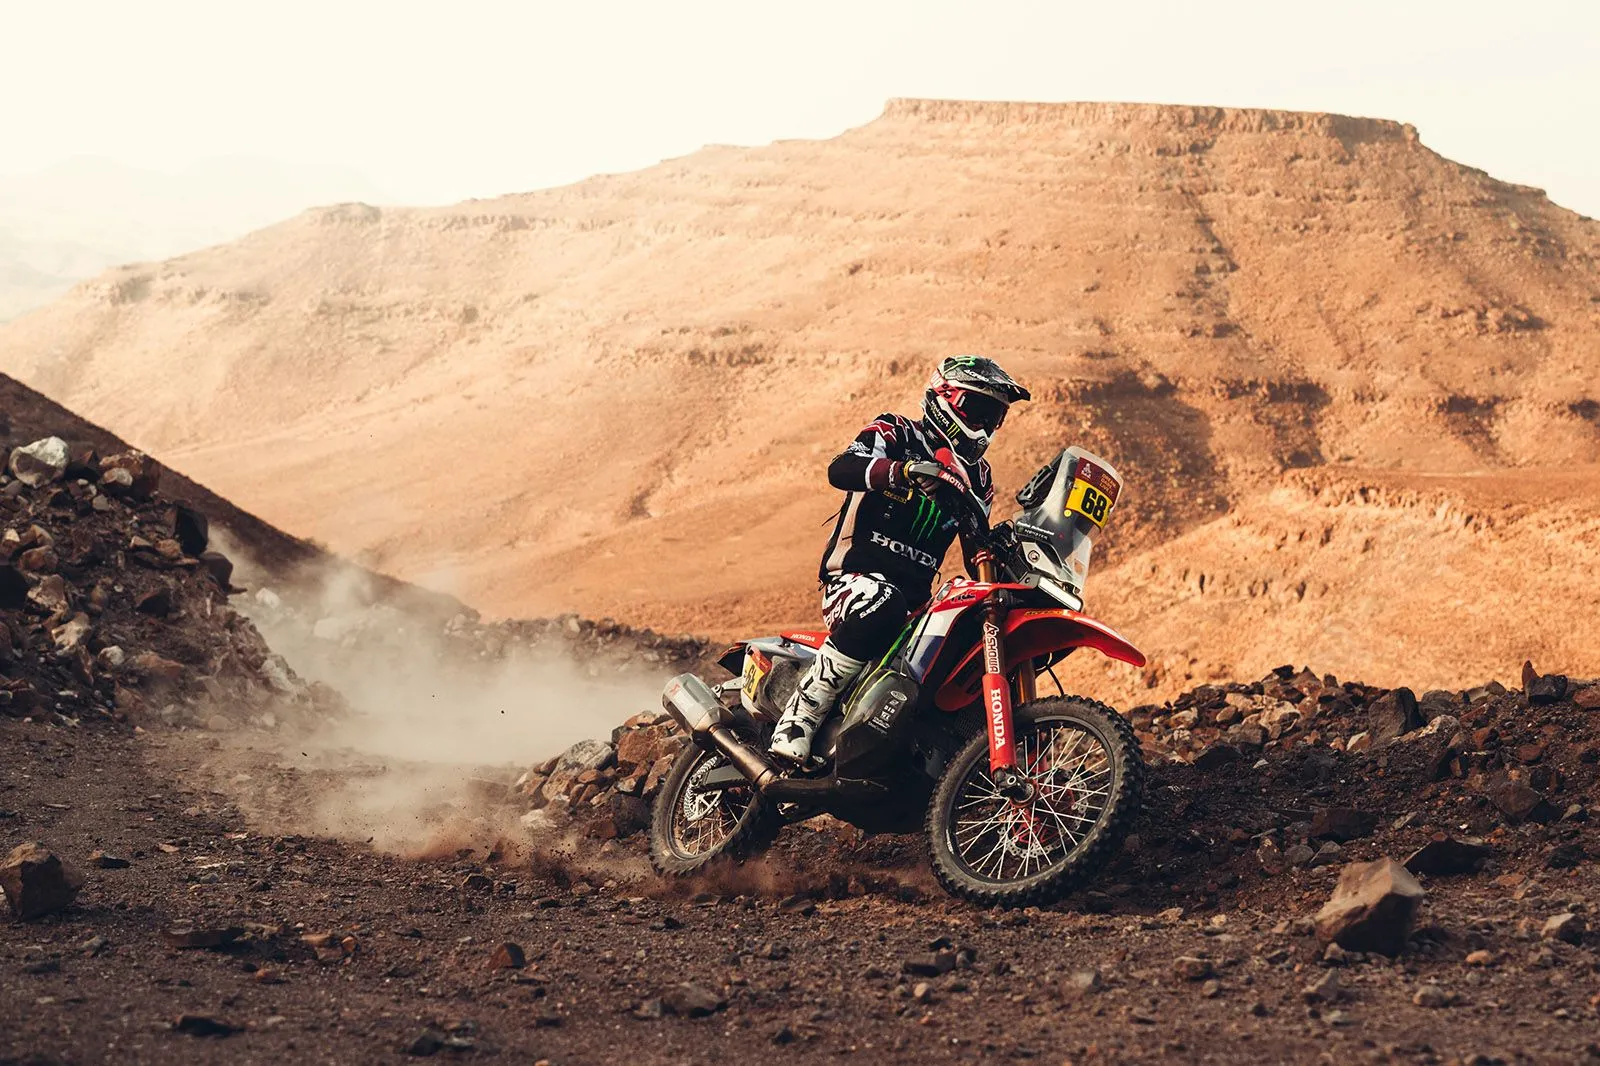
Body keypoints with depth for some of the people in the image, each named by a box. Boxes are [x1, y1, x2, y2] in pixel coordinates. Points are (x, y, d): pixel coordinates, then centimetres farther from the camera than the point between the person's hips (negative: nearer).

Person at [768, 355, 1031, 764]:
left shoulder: (978, 477, 22)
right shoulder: (895, 433, 2)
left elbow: (977, 554, 24)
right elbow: (840, 469, -19)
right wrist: (906, 470, -35)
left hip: (916, 599, 7)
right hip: (857, 574, -7)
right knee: (880, 607, -40)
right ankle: (798, 717, -34)